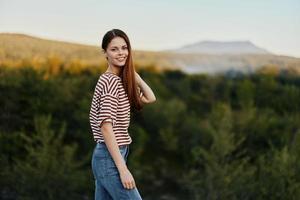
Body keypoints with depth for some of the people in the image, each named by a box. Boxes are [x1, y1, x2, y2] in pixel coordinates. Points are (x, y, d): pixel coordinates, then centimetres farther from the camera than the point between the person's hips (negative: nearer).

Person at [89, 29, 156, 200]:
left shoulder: (120, 80, 13)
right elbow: (106, 127, -22)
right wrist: (123, 169, -24)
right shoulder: (111, 81, -16)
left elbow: (150, 98, 15)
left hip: (103, 156, 10)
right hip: (110, 159, -10)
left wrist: (131, 71, 10)